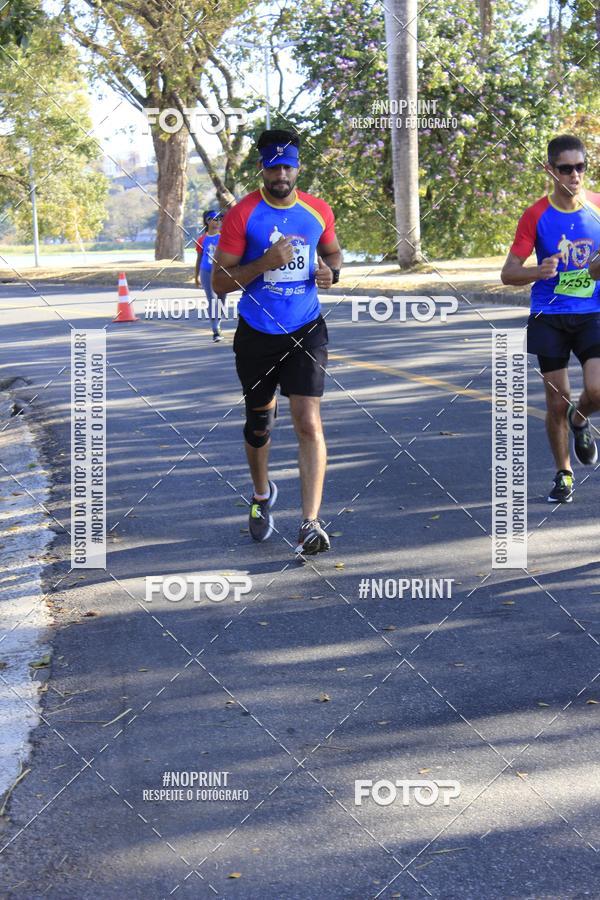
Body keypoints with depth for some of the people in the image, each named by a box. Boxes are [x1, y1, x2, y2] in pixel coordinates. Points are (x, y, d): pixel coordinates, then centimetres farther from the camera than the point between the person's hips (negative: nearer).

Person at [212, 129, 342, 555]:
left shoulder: (318, 211, 2)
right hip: (257, 333, 0)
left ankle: (311, 523, -15)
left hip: (306, 330, 1)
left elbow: (333, 251, 22)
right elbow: (220, 282, -8)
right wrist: (264, 263, -23)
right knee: (259, 424, 14)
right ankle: (262, 494, 42)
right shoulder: (242, 214, -8)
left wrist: (331, 272, -2)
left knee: (309, 421, -14)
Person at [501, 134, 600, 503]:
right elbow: (509, 273, -5)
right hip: (550, 318, -1)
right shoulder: (537, 215, -6)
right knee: (558, 403, 3)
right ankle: (563, 473, 24)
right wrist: (539, 271, -25)